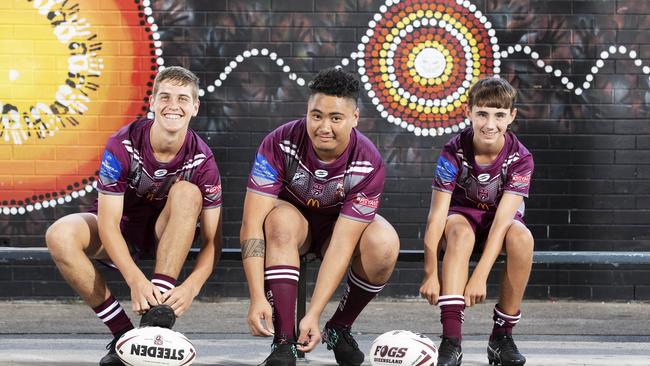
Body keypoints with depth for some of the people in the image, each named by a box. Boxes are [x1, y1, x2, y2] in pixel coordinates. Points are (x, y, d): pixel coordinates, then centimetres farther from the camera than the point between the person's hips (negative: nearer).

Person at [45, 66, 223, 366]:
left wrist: (191, 287, -38)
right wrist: (135, 279, -42)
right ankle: (123, 332, -24)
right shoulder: (123, 145, -21)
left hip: (164, 235, 1)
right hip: (121, 233, 0)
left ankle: (158, 315, -38)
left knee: (187, 192, -31)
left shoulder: (201, 159, -17)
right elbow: (108, 223, -26)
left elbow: (212, 240, -17)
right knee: (60, 235, -31)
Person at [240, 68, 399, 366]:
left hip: (340, 225, 1)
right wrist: (257, 298, -40)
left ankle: (339, 329, -7)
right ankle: (284, 342, -35)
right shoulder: (280, 144, -27)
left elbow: (341, 244, -30)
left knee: (384, 243, -31)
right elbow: (252, 222, -31)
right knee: (282, 219, -36)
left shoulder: (369, 164, -26)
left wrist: (314, 314, -37)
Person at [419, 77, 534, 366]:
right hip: (462, 215, -1)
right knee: (460, 231, -37)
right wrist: (431, 273, -33)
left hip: (500, 221, 1)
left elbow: (502, 219, -28)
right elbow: (437, 214, -24)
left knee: (521, 238, -34)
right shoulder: (454, 152, -21)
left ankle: (502, 337, -20)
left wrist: (480, 275, -38)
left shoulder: (519, 158, -20)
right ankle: (451, 339, -45)